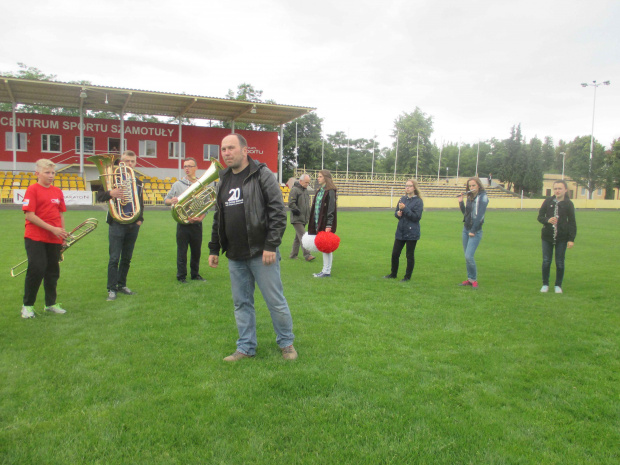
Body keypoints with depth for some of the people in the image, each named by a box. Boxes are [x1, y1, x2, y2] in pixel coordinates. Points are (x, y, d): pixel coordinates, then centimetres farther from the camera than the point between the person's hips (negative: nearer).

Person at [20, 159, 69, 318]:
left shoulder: (57, 192, 9)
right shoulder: (33, 190, -6)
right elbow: (30, 215, -14)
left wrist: (63, 235, 7)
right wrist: (52, 229, -18)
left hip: (54, 239, 5)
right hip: (35, 238, -5)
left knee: (53, 272, 10)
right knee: (36, 270, -9)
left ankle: (51, 303, 24)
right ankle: (27, 305, 7)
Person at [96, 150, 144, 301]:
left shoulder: (138, 183, 13)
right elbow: (99, 197, -8)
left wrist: (140, 218, 8)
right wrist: (110, 193, -29)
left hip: (133, 226, 5)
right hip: (117, 225, -5)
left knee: (127, 258, 11)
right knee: (114, 258, -4)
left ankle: (122, 285, 23)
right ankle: (111, 289, 2)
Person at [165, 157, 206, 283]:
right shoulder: (178, 184, 5)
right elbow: (166, 200, 8)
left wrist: (200, 217, -15)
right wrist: (171, 201, -16)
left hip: (197, 224, 1)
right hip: (183, 224, -1)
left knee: (196, 250, 10)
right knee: (182, 251, 2)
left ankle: (195, 274, 25)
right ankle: (181, 276, 13)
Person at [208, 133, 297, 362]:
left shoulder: (262, 175, -6)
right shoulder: (223, 180, 14)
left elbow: (278, 212, -12)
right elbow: (218, 218, 21)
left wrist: (271, 246, -17)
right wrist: (214, 248, 17)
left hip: (261, 253, -6)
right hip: (235, 257, 6)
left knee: (275, 301, 3)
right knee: (241, 303, 13)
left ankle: (286, 343, 22)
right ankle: (246, 347, 27)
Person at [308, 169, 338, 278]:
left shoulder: (330, 192, -11)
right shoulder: (320, 191, 17)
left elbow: (331, 209, -16)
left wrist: (328, 226, -21)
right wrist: (314, 226, 18)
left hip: (326, 224, -9)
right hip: (319, 224, 9)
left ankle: (327, 271, 4)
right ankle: (325, 270, 18)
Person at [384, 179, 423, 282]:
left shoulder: (418, 201, -9)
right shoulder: (403, 199, 9)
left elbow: (416, 217, -15)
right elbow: (396, 212, 15)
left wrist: (405, 209, -21)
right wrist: (398, 214, -8)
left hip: (412, 232, -6)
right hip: (400, 231, 6)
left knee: (410, 255, 4)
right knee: (395, 253, 11)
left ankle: (407, 277, 17)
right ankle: (393, 274, 28)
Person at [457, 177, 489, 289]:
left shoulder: (482, 197, -10)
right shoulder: (470, 197, 12)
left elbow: (480, 215, -17)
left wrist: (473, 231, -18)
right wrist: (460, 202, 3)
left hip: (475, 231, -7)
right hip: (466, 229, 7)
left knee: (469, 256, -14)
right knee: (466, 256, 9)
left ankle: (474, 280, 1)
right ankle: (470, 279, 18)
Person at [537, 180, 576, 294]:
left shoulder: (568, 204, -1)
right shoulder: (548, 201, 2)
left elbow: (572, 222, 1)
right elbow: (540, 217, 4)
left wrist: (571, 239, -6)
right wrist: (547, 220, -19)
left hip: (562, 238, -1)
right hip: (547, 236, 1)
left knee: (560, 262, 5)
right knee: (546, 261, 4)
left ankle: (558, 285, 19)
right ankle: (545, 284, 18)